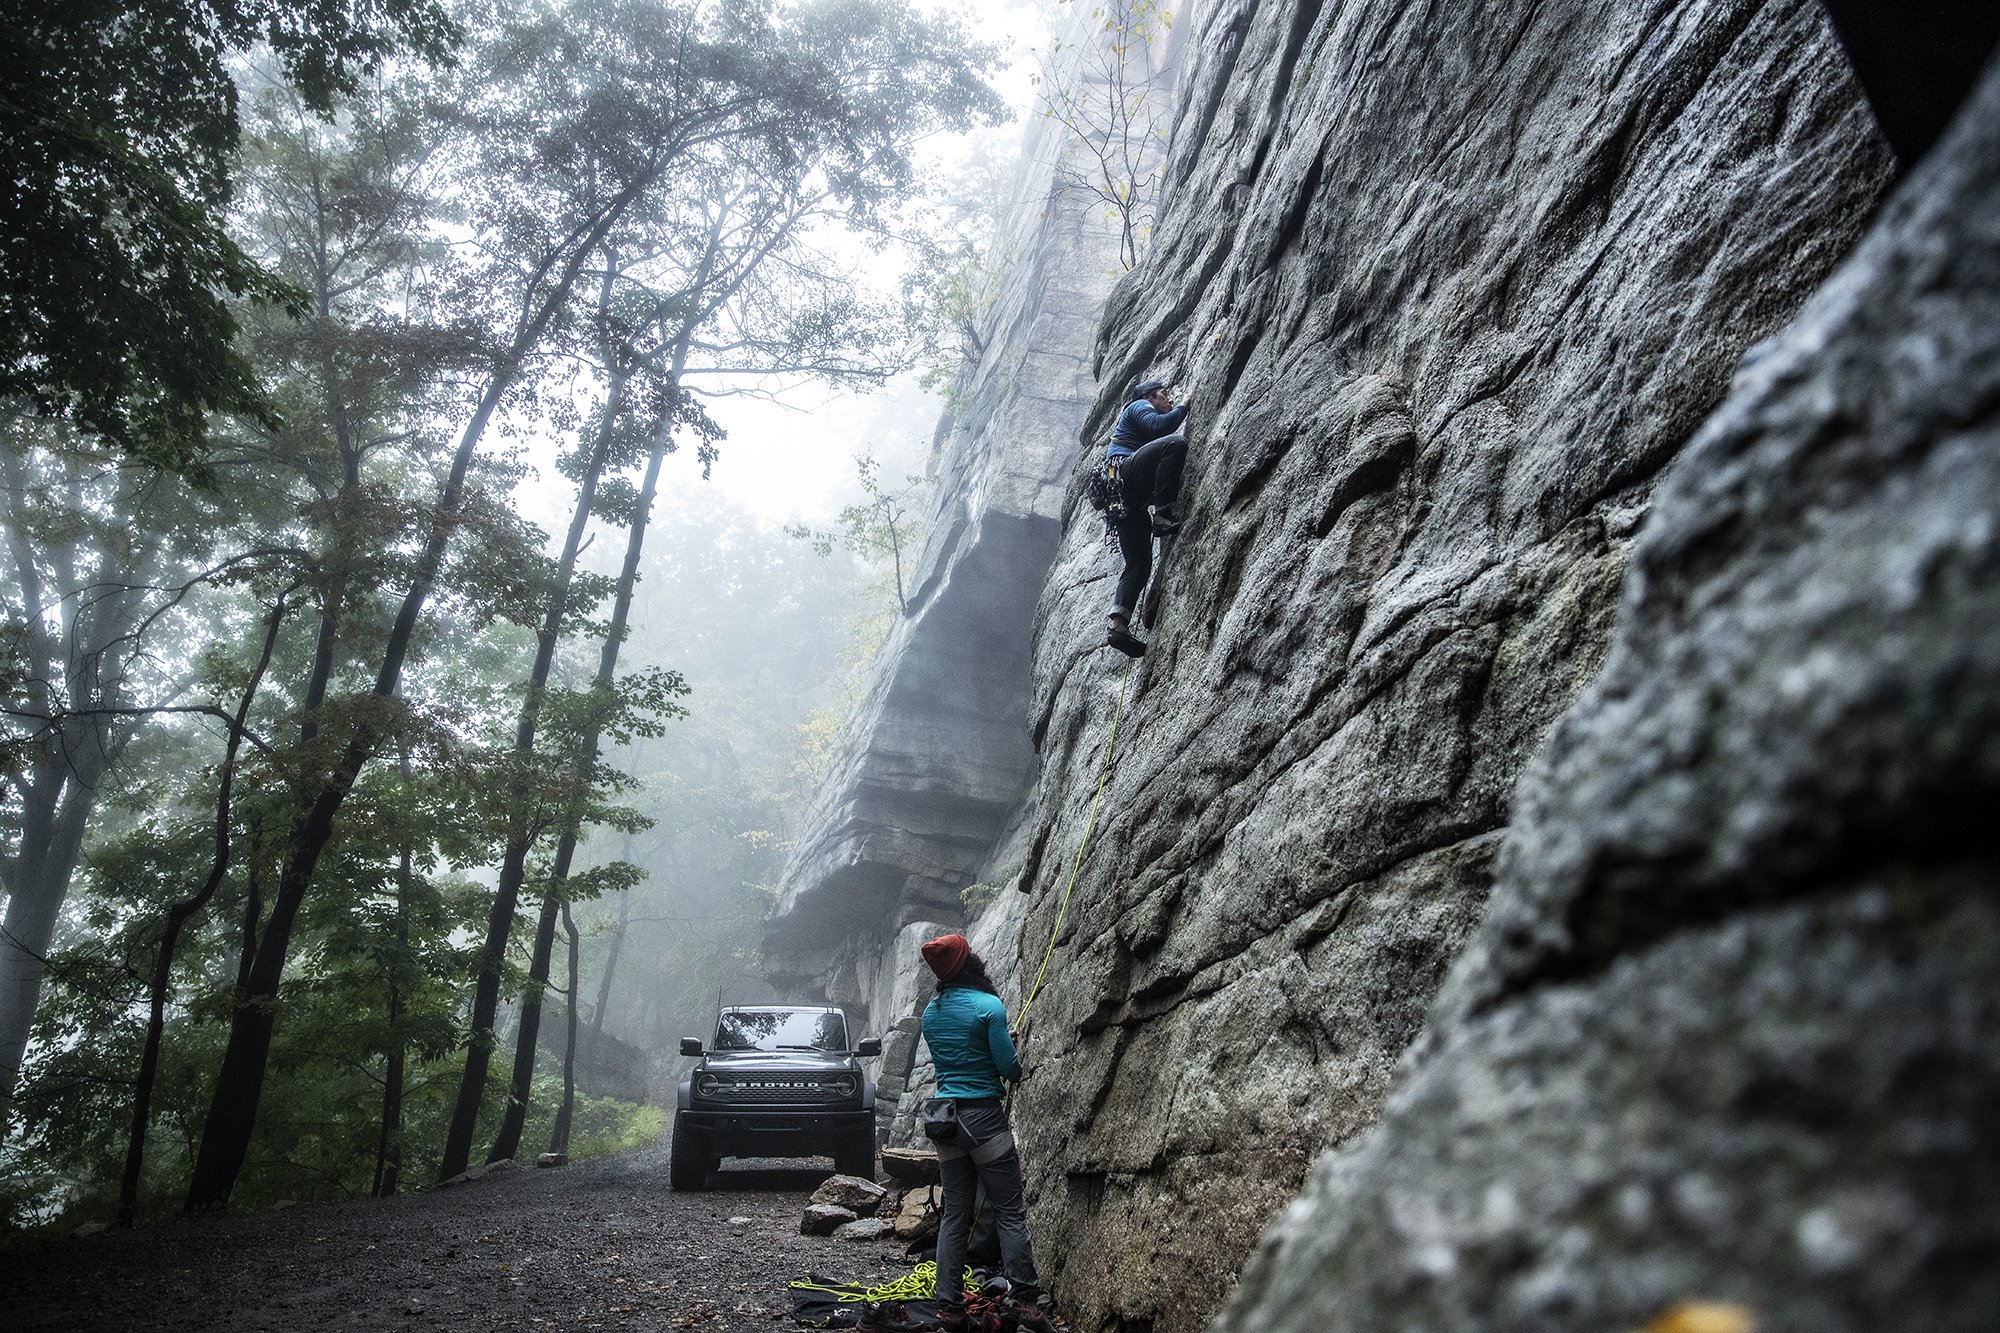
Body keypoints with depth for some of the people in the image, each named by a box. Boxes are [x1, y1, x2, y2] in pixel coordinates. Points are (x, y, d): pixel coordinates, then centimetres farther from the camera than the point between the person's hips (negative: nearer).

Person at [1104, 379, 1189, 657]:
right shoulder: (1139, 406, 16)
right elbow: (1157, 426, -8)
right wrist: (1184, 407, 4)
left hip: (1126, 500, 9)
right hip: (1123, 472, -9)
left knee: (1139, 564, -2)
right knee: (1176, 442, -28)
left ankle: (1119, 625, -16)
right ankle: (1161, 511, -33)